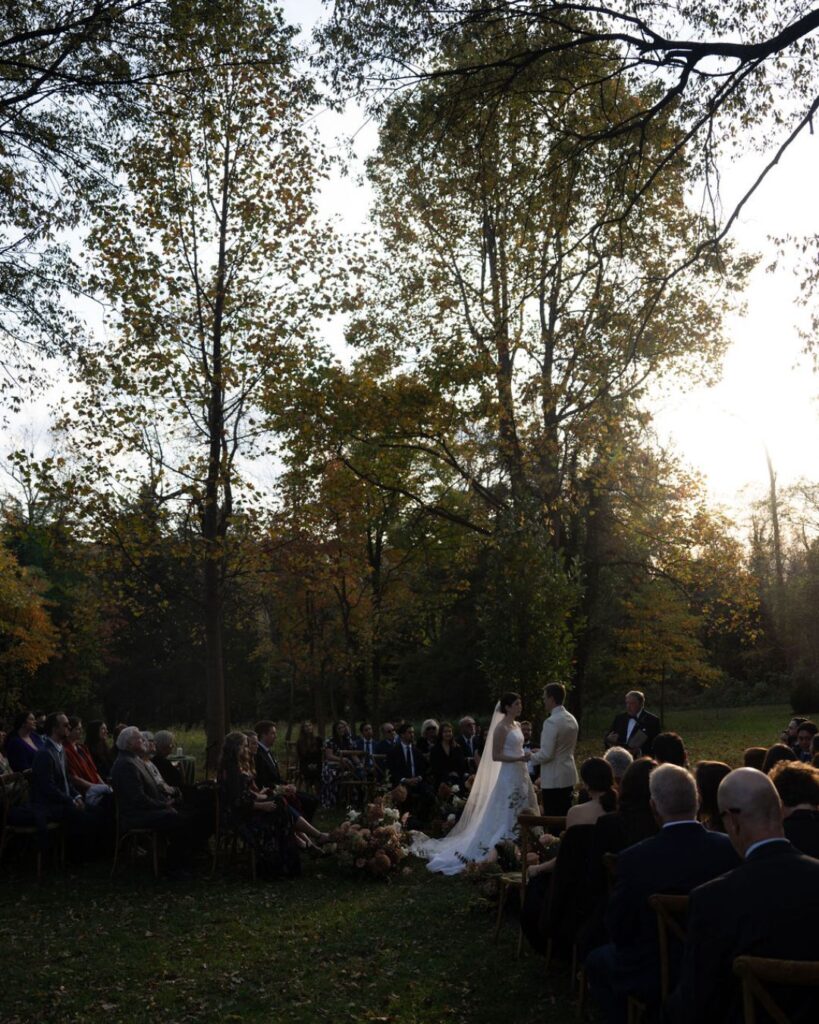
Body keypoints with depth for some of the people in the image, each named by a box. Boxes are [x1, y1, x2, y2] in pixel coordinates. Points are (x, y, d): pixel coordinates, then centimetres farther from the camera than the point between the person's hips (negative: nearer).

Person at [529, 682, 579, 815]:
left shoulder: (551, 722, -18)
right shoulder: (572, 719, 10)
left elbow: (546, 755, -20)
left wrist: (530, 756, -1)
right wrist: (540, 751, 20)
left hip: (553, 780, -9)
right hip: (569, 777, 9)